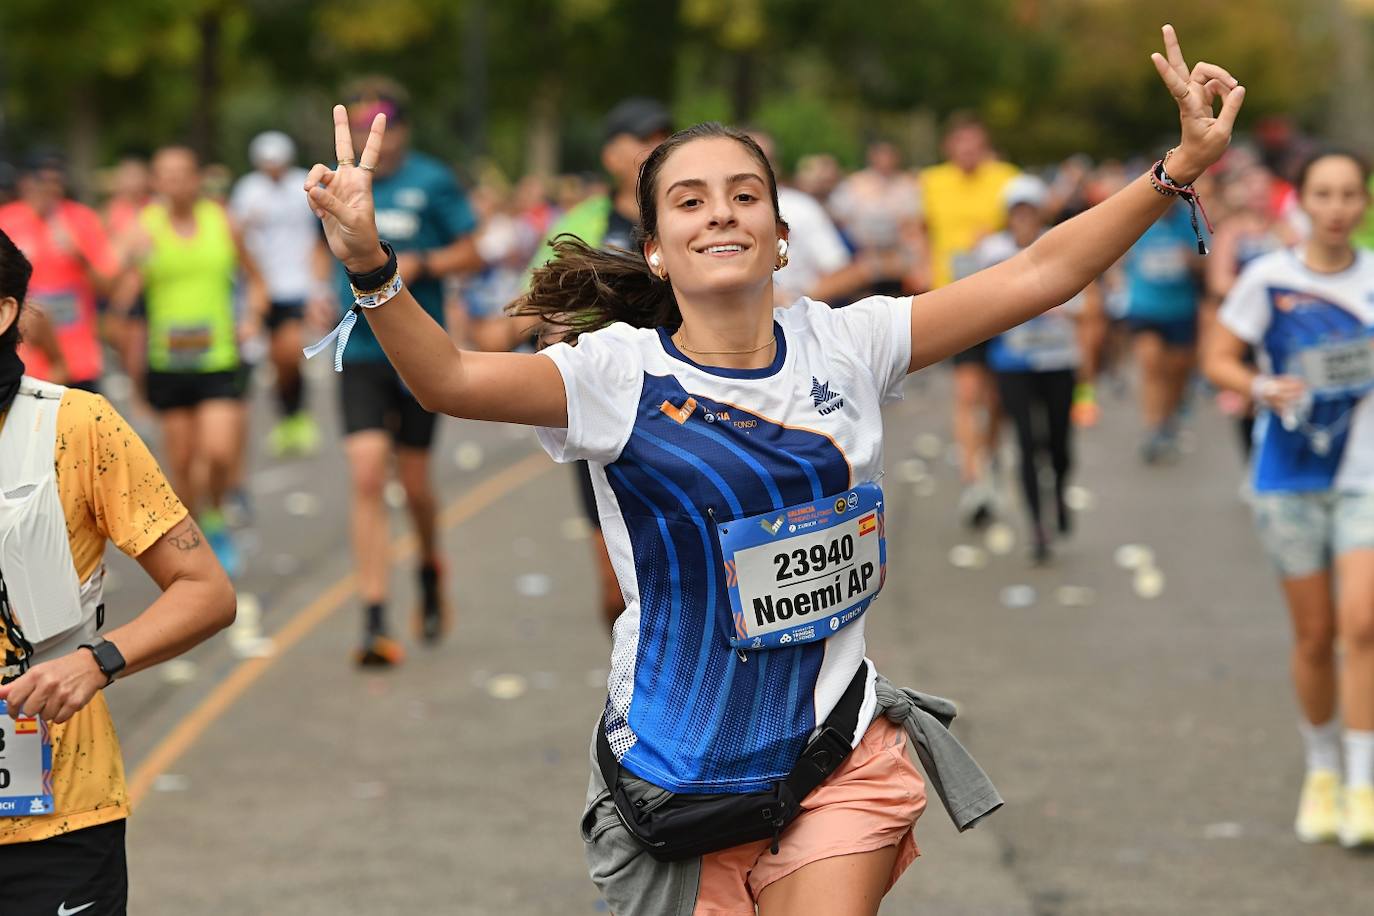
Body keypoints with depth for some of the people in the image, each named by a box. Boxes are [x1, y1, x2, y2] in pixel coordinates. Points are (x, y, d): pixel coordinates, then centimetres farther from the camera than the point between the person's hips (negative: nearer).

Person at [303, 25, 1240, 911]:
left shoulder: (845, 347, 0)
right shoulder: (619, 374, -9)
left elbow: (1036, 276, -1)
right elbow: (452, 379, -26)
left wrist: (1180, 168, -6)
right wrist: (371, 265, -42)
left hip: (838, 755, 2)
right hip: (682, 775, -2)